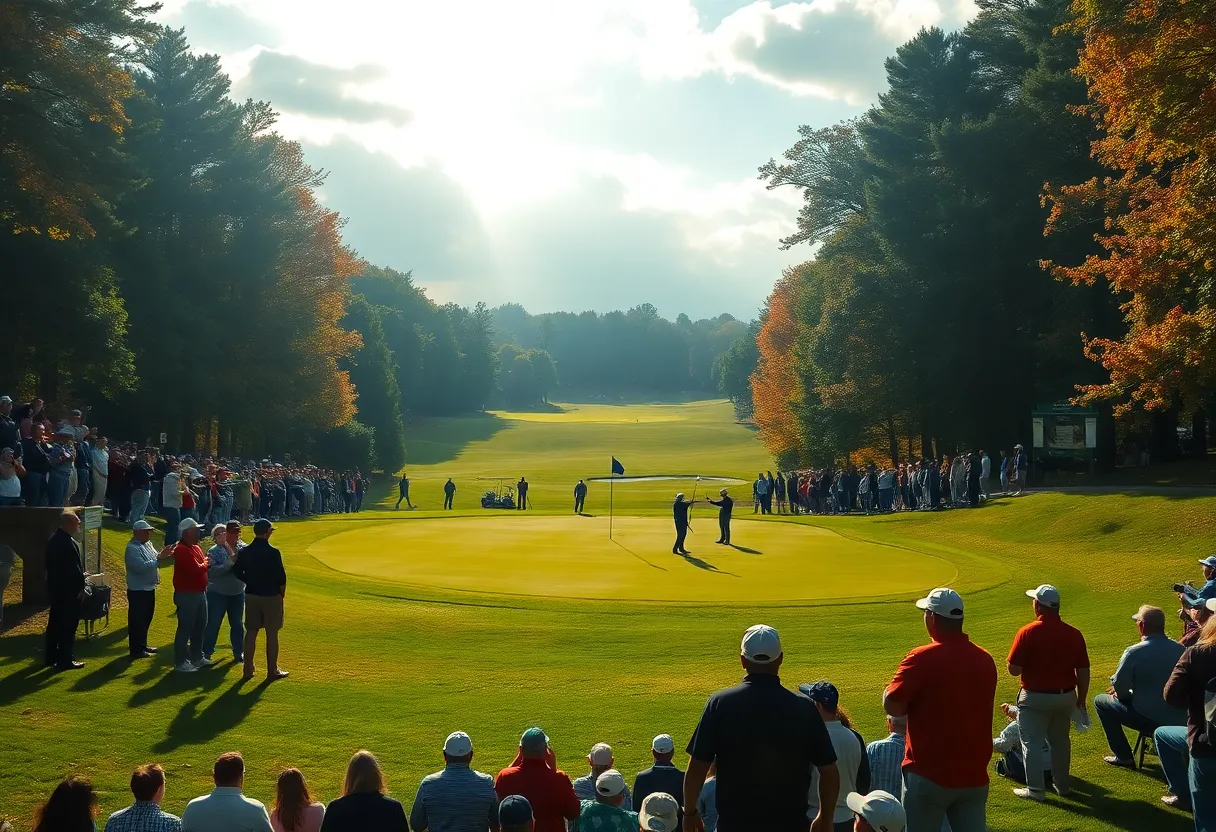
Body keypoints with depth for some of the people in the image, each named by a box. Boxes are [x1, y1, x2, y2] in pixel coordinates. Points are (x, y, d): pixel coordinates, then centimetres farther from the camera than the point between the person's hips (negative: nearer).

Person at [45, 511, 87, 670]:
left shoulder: (53, 540, 9)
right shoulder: (69, 543, -22)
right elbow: (74, 569, -23)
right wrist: (81, 585, -11)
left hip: (55, 588, 10)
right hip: (69, 590, -10)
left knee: (54, 624, 16)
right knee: (68, 627, -2)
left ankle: (51, 657, 23)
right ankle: (65, 660, 2)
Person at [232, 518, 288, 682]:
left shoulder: (245, 552, -2)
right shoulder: (273, 553, -16)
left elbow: (237, 573, 4)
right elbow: (281, 576, -13)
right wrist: (282, 592, 4)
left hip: (251, 596, 4)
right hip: (271, 596, -4)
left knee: (251, 632, 11)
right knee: (272, 634, 4)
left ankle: (248, 670, 14)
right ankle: (272, 671, 9)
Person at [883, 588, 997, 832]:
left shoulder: (922, 658, -15)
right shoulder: (985, 659, 5)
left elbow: (893, 706, -17)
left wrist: (888, 690, 3)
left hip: (930, 774, -5)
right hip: (974, 775, 5)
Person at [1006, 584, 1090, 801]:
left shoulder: (1028, 632, -16)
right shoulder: (1074, 634, -4)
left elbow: (1013, 669, -16)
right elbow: (1083, 671, 1)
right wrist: (1082, 699, 13)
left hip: (1035, 698, -4)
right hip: (1066, 697, 5)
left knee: (1032, 743, 6)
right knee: (1061, 741, 21)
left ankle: (1035, 789, 7)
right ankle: (1062, 785, 31)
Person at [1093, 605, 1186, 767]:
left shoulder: (1134, 652, -19)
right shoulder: (1181, 650, -2)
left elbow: (1119, 688, -13)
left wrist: (1121, 693, 12)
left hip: (1149, 720, -6)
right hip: (1180, 719, 6)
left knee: (1100, 701, 15)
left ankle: (1124, 757, 15)